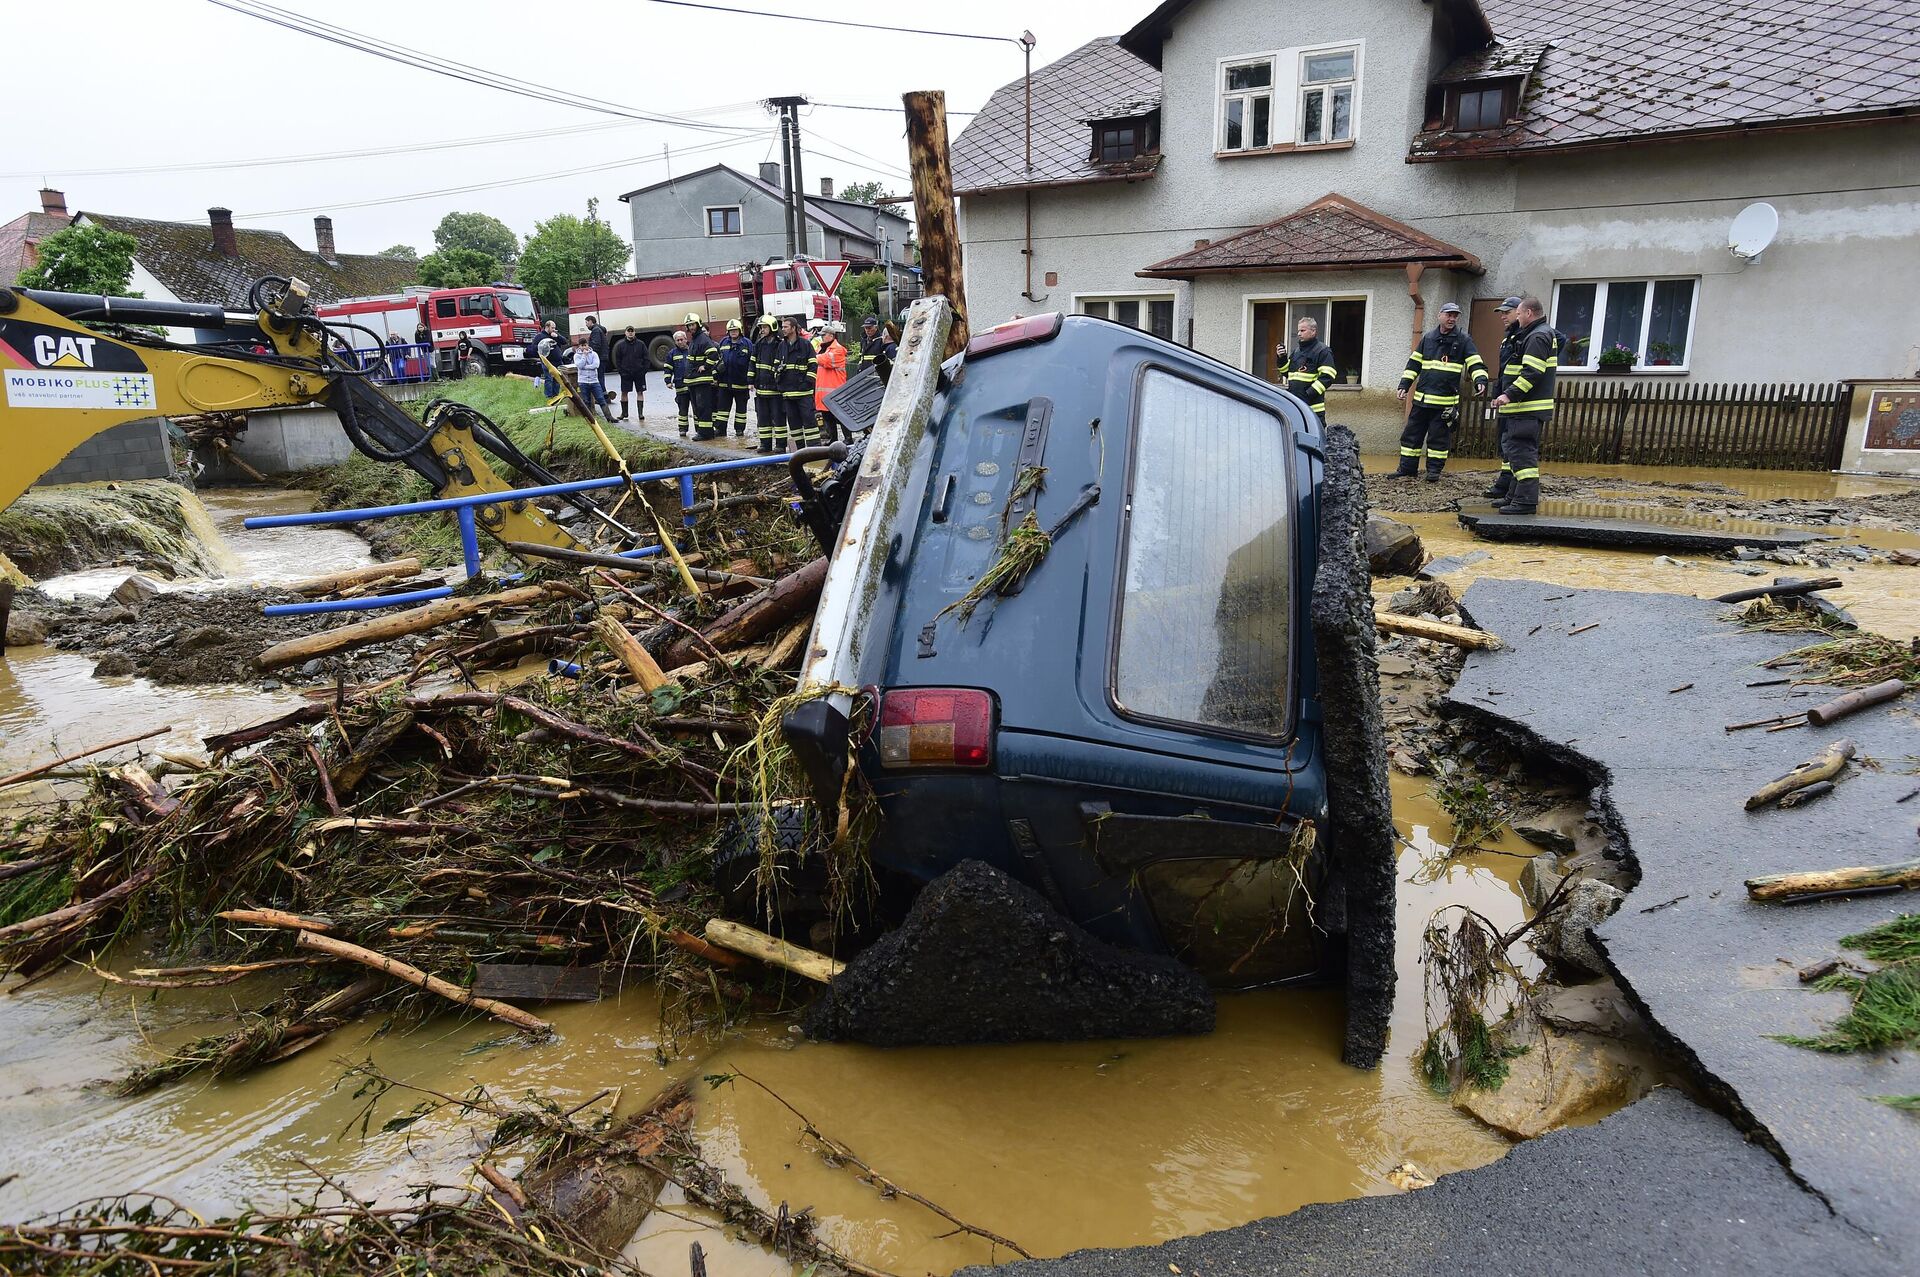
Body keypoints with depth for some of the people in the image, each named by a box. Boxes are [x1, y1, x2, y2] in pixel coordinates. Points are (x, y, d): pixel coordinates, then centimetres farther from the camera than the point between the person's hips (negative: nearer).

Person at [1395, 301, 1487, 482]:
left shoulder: (1463, 340, 0)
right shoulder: (1428, 338, 10)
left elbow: (1476, 364, -5)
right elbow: (1413, 364, 14)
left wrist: (1480, 381, -23)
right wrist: (1403, 386, 7)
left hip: (1445, 402, -3)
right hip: (1421, 399, 4)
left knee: (1439, 437, 2)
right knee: (1412, 434, 7)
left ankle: (1434, 470, 12)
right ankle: (1407, 468, 16)